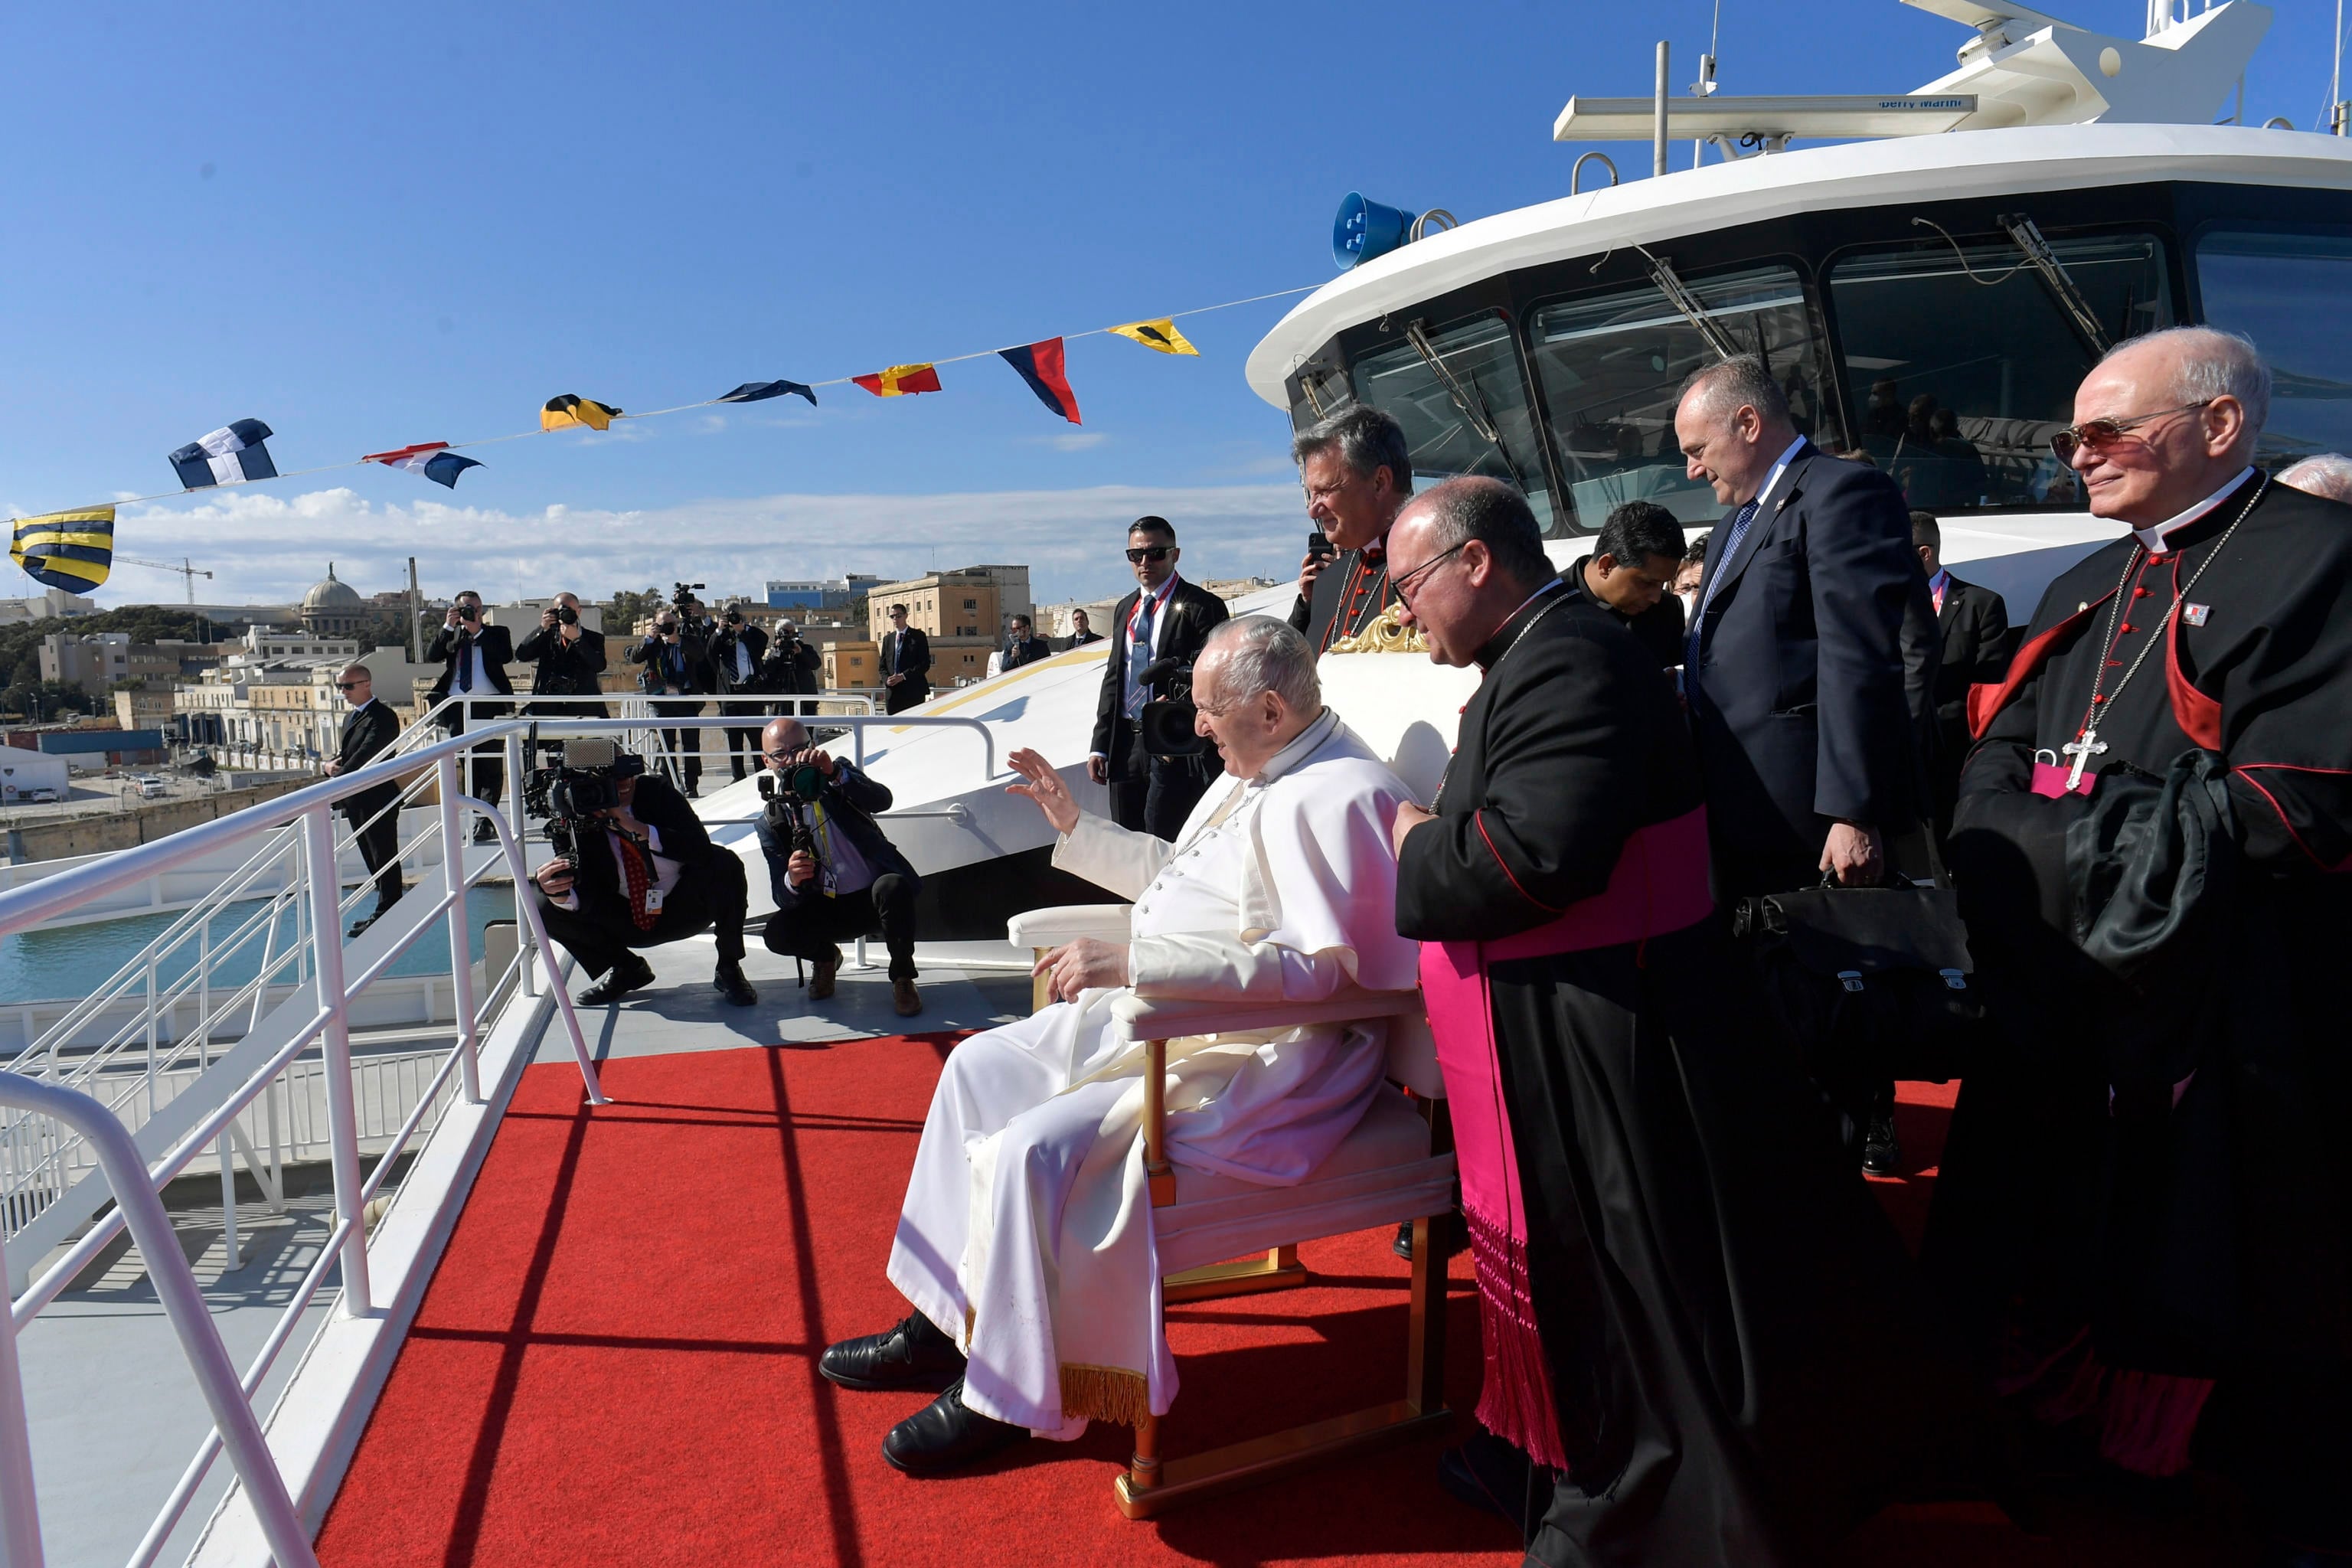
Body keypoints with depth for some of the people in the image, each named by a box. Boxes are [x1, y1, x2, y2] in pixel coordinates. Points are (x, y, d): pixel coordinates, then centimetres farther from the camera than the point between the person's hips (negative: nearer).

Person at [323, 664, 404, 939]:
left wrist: (336, 781, -25)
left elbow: (365, 755, -22)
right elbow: (345, 753, 19)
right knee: (373, 861, 14)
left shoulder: (382, 717, -12)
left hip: (377, 799, -9)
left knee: (384, 861, -2)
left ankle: (385, 916, 3)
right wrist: (328, 765, -3)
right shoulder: (350, 718, 18)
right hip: (356, 801, 9)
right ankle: (386, 913, 22)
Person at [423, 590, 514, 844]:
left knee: (491, 765, -6)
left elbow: (507, 656, -10)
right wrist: (448, 627, -7)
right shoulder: (450, 635, 16)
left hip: (489, 706, -3)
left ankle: (485, 820, -7)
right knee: (468, 765, 7)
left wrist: (479, 631, -11)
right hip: (458, 707, 3)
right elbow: (431, 656, -1)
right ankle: (479, 817, 13)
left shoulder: (496, 633, 10)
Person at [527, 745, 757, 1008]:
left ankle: (728, 969, -11)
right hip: (625, 921, 2)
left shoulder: (656, 791, -16)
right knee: (547, 908, -18)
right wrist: (561, 894, -41)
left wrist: (639, 829, -36)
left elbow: (702, 848, -27)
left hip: (683, 908, -2)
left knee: (725, 864, -31)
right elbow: (587, 895, -17)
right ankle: (626, 970, 6)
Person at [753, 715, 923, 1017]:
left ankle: (902, 976, -12)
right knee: (777, 933, -25)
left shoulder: (840, 772, -1)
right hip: (828, 909, 2)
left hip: (875, 896, -2)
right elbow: (782, 897, -5)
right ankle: (825, 958, 11)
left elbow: (882, 800, -24)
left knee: (893, 886, -36)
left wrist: (834, 773, -41)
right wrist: (792, 881, -31)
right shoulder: (772, 821, 2)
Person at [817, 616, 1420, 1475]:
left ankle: (1008, 1394, -2)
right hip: (1170, 1013, 11)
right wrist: (1076, 826, 22)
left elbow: (1314, 968, -31)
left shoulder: (1334, 796, -20)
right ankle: (944, 1319, 18)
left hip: (1258, 1059, -11)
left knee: (1037, 1148, -24)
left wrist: (1132, 963, -32)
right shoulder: (1258, 769, 13)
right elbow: (1176, 874, 26)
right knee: (982, 1066, 9)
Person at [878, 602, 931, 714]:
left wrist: (903, 676, -13)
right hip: (893, 693, 4)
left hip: (914, 692, -4)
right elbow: (883, 666, 18)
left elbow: (925, 663, -5)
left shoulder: (918, 636, 3)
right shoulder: (887, 639, 18)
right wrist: (886, 679, -5)